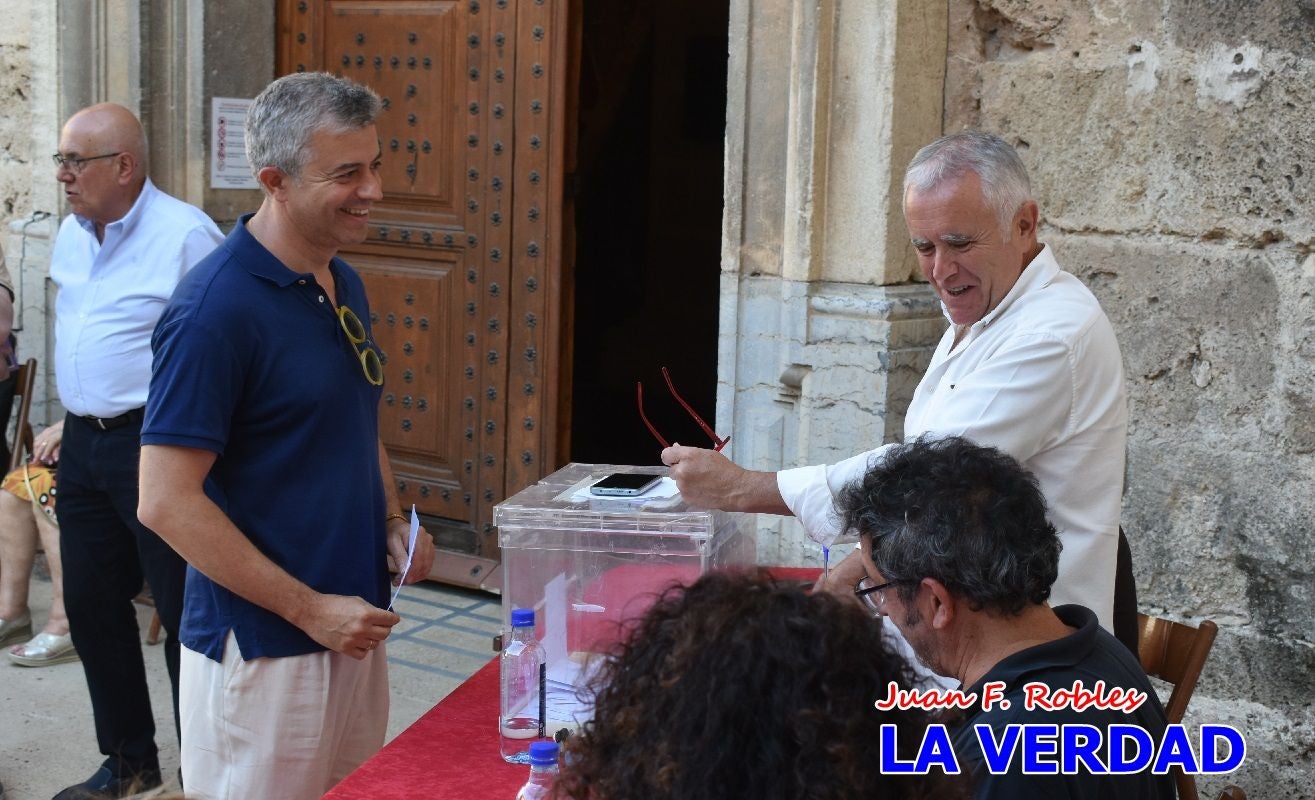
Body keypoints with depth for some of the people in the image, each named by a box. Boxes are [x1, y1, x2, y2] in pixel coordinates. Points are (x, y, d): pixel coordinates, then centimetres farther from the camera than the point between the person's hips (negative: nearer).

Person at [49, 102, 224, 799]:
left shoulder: (185, 234, -14)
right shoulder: (71, 234, 11)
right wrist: (74, 418, 21)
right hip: (83, 446, 8)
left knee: (184, 614, 0)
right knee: (92, 607, 15)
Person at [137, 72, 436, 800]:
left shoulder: (343, 283, 7)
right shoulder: (216, 307, -19)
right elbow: (167, 503, -21)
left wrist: (393, 524, 3)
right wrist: (310, 610, -19)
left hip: (353, 627, 8)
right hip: (262, 649, -8)